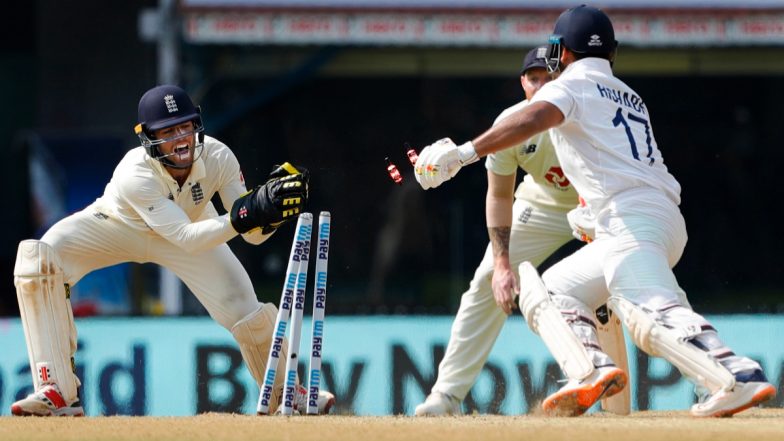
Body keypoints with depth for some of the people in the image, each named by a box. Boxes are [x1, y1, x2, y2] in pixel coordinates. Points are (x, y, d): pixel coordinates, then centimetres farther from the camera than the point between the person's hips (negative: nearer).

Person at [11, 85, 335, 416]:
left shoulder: (217, 158, -29)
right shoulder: (135, 175, -39)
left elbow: (254, 235, -25)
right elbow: (186, 238, -45)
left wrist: (273, 205, -46)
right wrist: (243, 216, -58)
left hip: (192, 227, 3)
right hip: (118, 225, -3)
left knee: (244, 309, -8)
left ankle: (286, 392, 24)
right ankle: (58, 392, -29)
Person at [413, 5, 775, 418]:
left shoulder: (571, 86, 4)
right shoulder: (630, 98, 30)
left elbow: (534, 118, -16)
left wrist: (464, 152, -24)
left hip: (631, 219, -9)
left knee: (651, 318, -26)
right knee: (550, 291, 14)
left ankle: (739, 379, -42)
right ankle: (592, 371, -10)